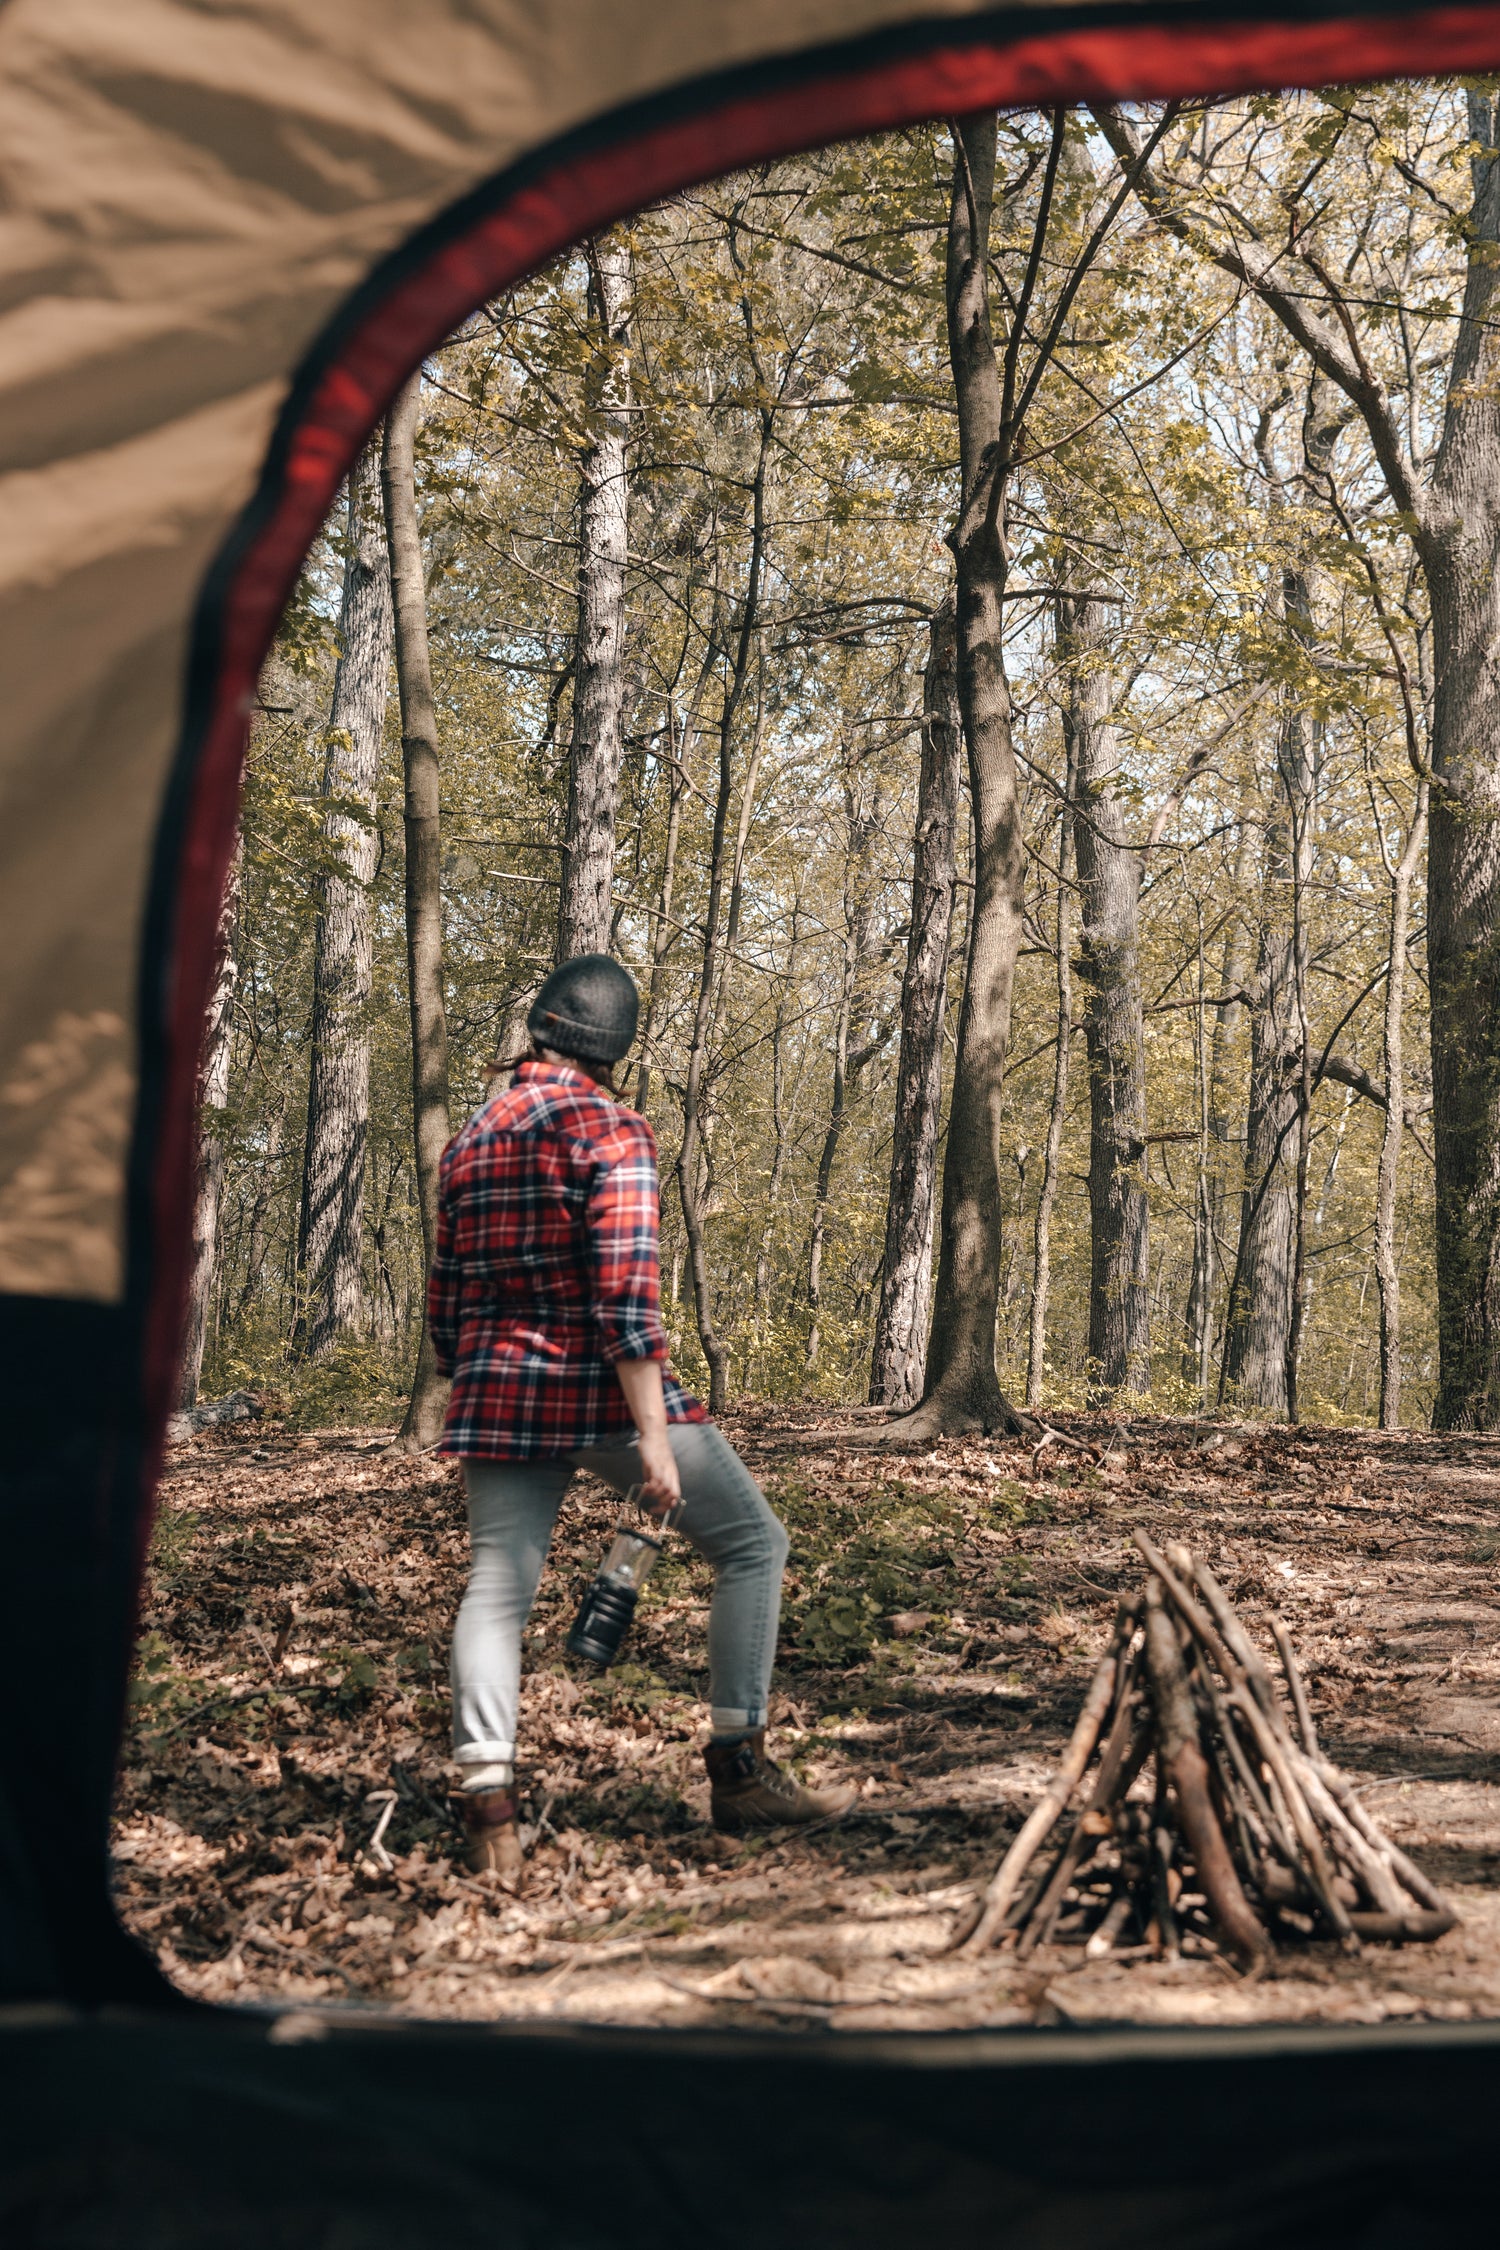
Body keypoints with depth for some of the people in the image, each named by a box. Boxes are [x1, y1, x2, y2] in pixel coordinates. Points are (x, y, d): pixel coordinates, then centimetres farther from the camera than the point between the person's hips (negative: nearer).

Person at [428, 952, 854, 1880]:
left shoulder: (470, 1140, 12)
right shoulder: (610, 1128, -9)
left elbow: (447, 1300, 16)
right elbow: (626, 1290, -18)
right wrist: (653, 1436, -19)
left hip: (498, 1394, 6)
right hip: (604, 1387, -6)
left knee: (497, 1587, 7)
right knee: (752, 1541, 7)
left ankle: (487, 1798, -6)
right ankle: (739, 1769, 7)